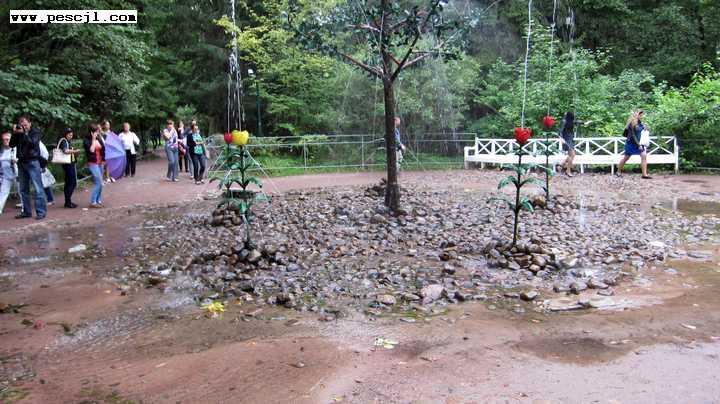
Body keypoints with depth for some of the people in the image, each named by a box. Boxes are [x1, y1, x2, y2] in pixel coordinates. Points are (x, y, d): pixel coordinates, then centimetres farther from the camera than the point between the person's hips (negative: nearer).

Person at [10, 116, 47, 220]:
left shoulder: (36, 132, 0)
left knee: (38, 188, -8)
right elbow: (11, 145, 5)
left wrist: (24, 133, -18)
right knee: (23, 189, 9)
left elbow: (32, 143, -16)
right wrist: (14, 133, -6)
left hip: (32, 162, -5)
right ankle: (26, 211, 17)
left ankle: (41, 212, -7)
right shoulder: (18, 133, 12)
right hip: (21, 162, 6)